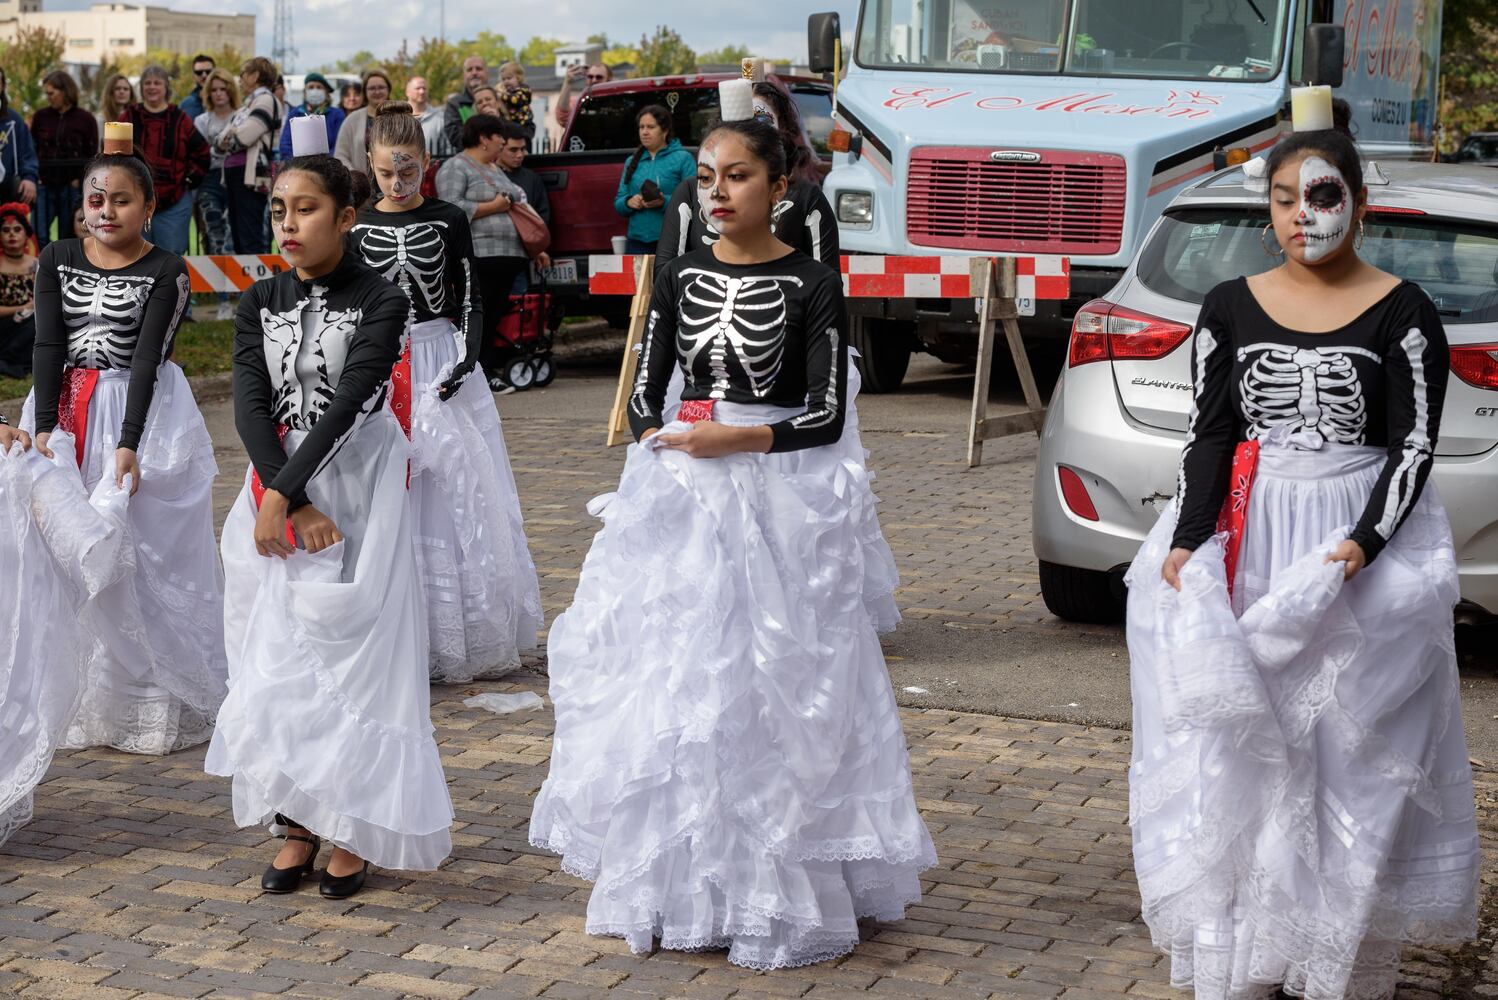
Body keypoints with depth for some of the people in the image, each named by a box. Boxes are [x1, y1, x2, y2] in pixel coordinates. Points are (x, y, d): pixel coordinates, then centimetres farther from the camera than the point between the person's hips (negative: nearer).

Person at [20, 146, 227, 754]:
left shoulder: (166, 272, -5)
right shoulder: (57, 261, 5)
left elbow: (147, 358, -13)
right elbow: (48, 347, -3)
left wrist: (129, 444, -22)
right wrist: (45, 430, -14)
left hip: (143, 411, -4)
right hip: (66, 409, 4)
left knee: (145, 555, -4)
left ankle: (154, 702, 7)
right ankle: (81, 699, 17)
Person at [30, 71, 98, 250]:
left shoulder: (85, 119, -1)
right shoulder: (40, 116, 5)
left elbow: (92, 157, 1)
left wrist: (80, 180, -8)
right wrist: (34, 176, 0)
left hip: (72, 188, -2)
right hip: (44, 186, 2)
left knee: (68, 237, 4)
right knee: (38, 234, -8)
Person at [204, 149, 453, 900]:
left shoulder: (379, 301, -7)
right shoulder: (260, 303, 6)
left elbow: (347, 402, -16)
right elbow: (251, 407, -5)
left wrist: (282, 494, -21)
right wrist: (295, 507, -18)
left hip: (354, 490, -4)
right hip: (277, 488, 4)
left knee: (350, 649, -2)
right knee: (276, 654, 5)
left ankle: (353, 831, 8)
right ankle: (298, 826, 15)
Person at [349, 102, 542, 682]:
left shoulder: (448, 221, 0)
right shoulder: (359, 228, 3)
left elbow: (469, 301, 2)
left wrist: (468, 357, -14)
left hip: (441, 362, -1)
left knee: (458, 499, 1)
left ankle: (471, 641, 11)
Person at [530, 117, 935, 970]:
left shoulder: (812, 286, -6)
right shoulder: (682, 278, 8)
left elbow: (827, 417, -9)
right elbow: (646, 390, 11)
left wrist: (737, 439, -18)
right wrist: (662, 448, -6)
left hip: (779, 502, -5)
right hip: (682, 501, 5)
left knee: (765, 689, -2)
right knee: (671, 681, 7)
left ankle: (774, 890, 8)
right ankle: (680, 878, 19)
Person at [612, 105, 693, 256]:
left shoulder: (683, 158, 1)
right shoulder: (632, 162, 16)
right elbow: (618, 202, 17)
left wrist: (665, 202, -22)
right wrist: (628, 202, -6)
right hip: (638, 240, 4)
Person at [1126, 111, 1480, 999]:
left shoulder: (1403, 314, -2)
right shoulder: (1231, 308, 6)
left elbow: (1416, 445, -6)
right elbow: (1209, 435, 1)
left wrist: (1361, 544, -21)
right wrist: (1189, 542, -13)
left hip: (1362, 548, -2)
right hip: (1248, 543, 3)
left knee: (1351, 757, 1)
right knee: (1239, 752, 3)